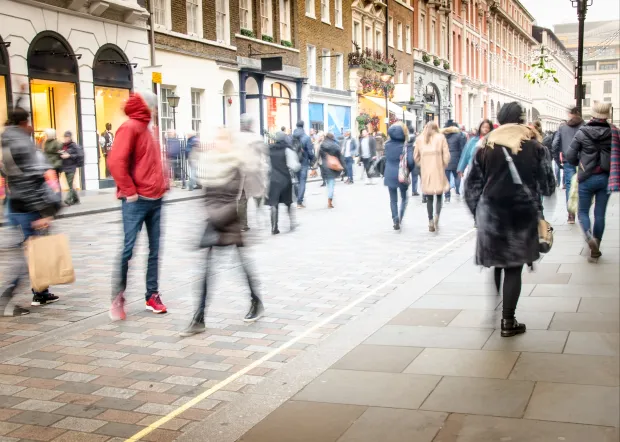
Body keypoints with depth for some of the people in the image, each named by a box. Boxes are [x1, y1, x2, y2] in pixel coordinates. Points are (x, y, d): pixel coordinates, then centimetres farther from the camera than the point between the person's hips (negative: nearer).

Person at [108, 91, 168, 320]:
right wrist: (129, 191, -16)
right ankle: (117, 299, 4)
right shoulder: (130, 127, -9)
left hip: (155, 199, 8)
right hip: (136, 201, -8)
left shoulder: (148, 129, 16)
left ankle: (152, 295, 16)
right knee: (127, 249, -5)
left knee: (155, 250, 9)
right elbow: (115, 161, -19)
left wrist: (162, 184, 13)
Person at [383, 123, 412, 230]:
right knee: (404, 198, 16)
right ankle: (400, 218, 5)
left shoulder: (388, 144, -2)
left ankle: (395, 219, -3)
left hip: (390, 175, 2)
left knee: (393, 199, 9)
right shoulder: (405, 146, -12)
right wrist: (408, 170, 0)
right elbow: (410, 161, -13)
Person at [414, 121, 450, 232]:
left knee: (429, 199, 9)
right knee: (439, 197, 7)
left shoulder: (419, 139, 6)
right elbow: (446, 155, -3)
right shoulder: (441, 137, 1)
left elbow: (416, 157, 6)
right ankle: (437, 215, -17)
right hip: (438, 173, -2)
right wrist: (444, 166, 11)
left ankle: (431, 221, 8)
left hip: (425, 172, 2)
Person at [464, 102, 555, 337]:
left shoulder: (485, 148, 2)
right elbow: (548, 185, 3)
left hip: (491, 214, 2)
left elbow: (472, 186, 3)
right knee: (513, 269, 4)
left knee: (494, 266, 16)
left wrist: (478, 212, 13)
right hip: (522, 216, -1)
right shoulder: (534, 147, -2)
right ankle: (508, 322, 8)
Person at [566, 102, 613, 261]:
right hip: (605, 178, 2)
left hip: (587, 178, -1)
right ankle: (595, 249, 15)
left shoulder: (582, 132, -8)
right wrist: (610, 167, 13)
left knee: (583, 211, 12)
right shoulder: (613, 133, -5)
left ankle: (590, 237, -14)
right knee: (600, 214, 10)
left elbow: (570, 156, -6)